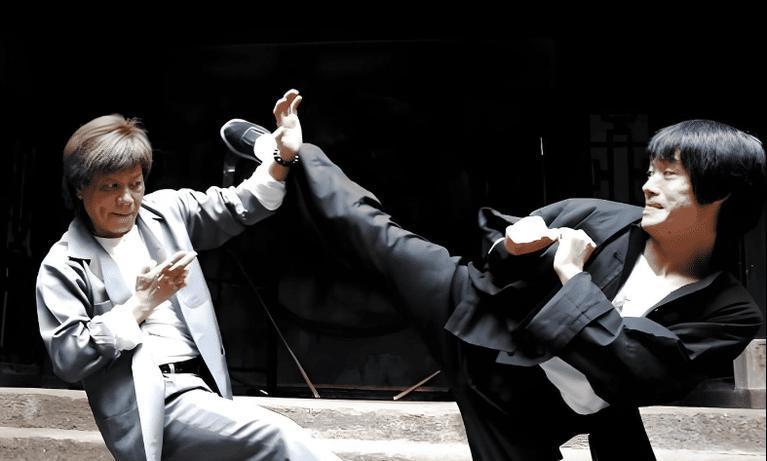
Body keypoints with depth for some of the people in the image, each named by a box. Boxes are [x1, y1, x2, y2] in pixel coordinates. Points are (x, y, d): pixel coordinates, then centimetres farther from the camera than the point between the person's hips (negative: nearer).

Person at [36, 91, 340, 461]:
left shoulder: (165, 210, 12)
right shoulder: (63, 265, -1)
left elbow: (239, 208, 14)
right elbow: (66, 359, -7)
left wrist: (284, 155, -2)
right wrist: (141, 304, -13)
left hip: (200, 387, 6)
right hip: (153, 405, -6)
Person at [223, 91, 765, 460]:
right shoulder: (603, 220, -7)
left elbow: (636, 372, -23)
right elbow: (502, 239, 5)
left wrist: (571, 277, -22)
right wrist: (511, 246, -19)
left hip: (524, 411, -1)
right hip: (480, 329, 1)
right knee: (379, 237, 2)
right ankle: (290, 149, 26)